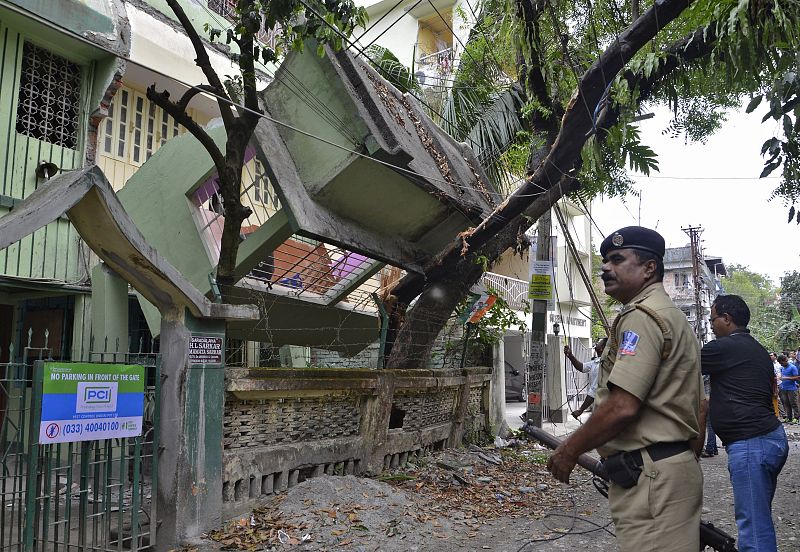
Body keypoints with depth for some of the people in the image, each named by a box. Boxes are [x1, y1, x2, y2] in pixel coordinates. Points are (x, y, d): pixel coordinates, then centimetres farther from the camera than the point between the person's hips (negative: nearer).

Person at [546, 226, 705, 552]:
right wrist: (688, 458, 26)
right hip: (678, 467, 11)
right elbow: (700, 405, 23)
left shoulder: (642, 316, -14)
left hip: (650, 477, -11)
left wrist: (569, 451, -11)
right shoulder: (675, 317, 20)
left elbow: (622, 408, -22)